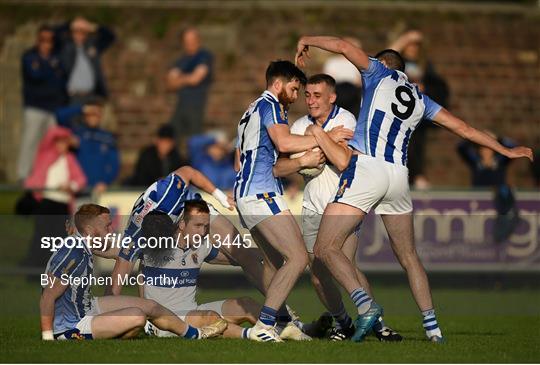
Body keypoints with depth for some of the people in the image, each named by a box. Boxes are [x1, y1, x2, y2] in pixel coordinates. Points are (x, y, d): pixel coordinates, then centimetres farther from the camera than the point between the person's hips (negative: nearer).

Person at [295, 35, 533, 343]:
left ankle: (365, 305, -27)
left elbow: (342, 46, 4)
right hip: (399, 176, 6)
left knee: (326, 248, -7)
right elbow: (463, 128, 25)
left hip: (367, 167, -5)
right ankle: (433, 329, 13)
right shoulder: (420, 99, 23)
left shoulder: (381, 73, 12)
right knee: (408, 255, 18)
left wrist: (307, 41, 21)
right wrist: (506, 151, 33)